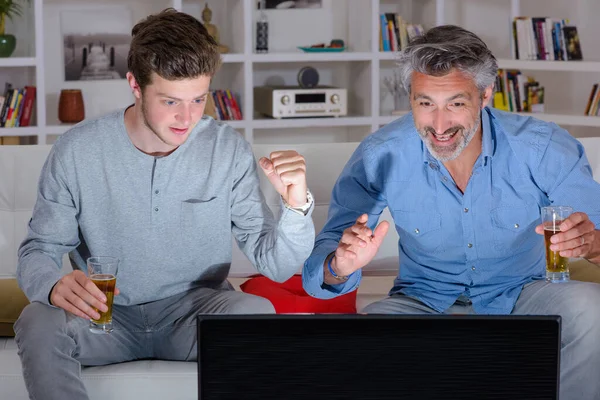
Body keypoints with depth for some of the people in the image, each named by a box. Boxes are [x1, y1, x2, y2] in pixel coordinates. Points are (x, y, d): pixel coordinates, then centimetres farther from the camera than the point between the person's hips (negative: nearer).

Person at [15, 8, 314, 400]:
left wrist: (296, 206, -31)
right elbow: (38, 250, -4)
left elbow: (275, 265, -9)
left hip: (195, 311, 1)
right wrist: (54, 286, -29)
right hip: (106, 314, -1)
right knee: (38, 323, -32)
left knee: (256, 312, -31)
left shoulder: (229, 150, -7)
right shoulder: (76, 151, -9)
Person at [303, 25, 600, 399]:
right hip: (426, 303, 0)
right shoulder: (379, 157, -15)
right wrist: (340, 267, -40)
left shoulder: (545, 148, -17)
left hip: (521, 296, 1)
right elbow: (320, 268, -14)